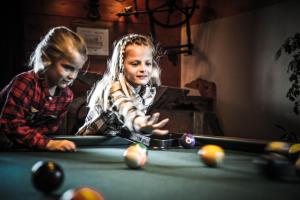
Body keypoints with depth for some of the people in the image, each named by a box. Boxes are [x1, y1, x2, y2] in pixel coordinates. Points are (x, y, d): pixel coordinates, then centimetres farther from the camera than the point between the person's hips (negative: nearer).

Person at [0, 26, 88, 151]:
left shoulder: (67, 95, -6)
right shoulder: (24, 84, -24)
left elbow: (52, 126, -2)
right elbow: (12, 126, -26)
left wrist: (27, 135, -19)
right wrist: (48, 143, -33)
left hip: (25, 147, 6)